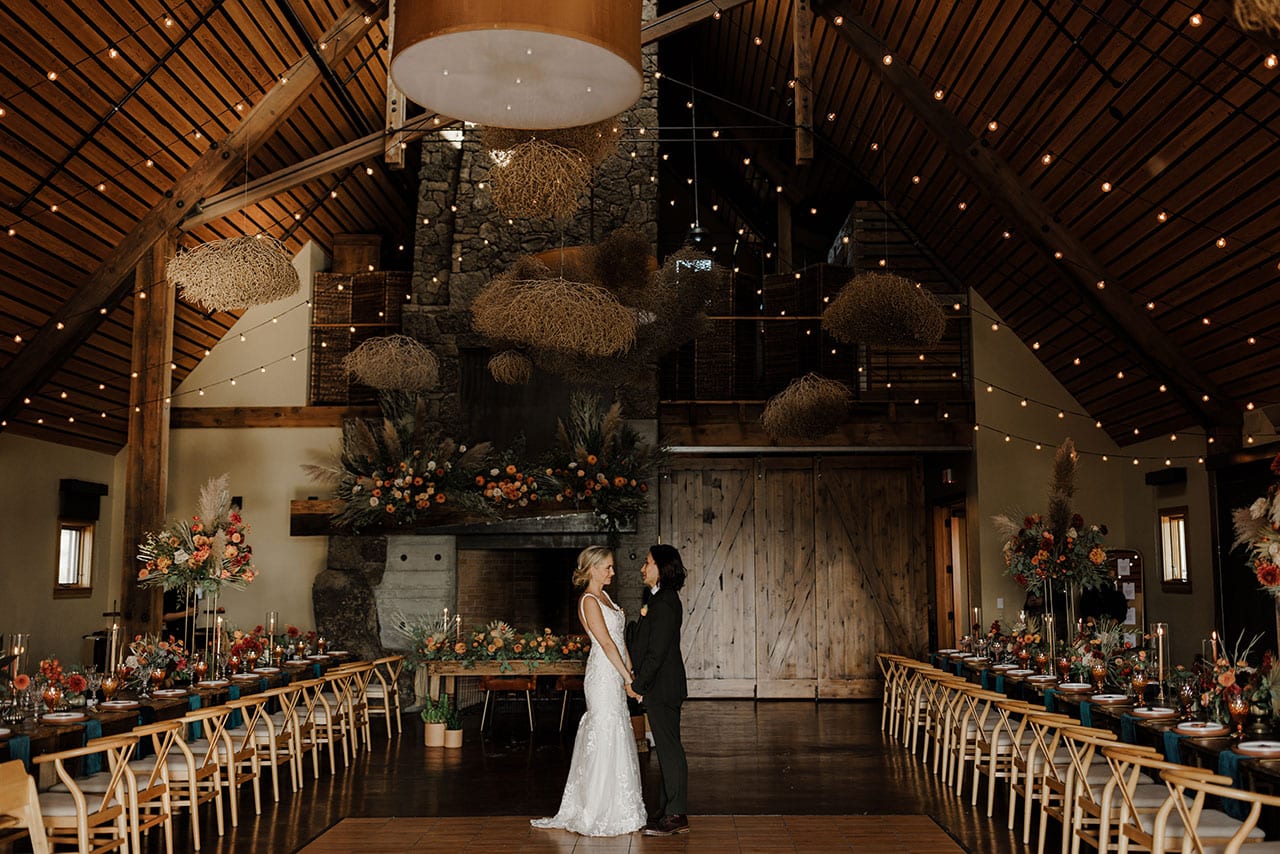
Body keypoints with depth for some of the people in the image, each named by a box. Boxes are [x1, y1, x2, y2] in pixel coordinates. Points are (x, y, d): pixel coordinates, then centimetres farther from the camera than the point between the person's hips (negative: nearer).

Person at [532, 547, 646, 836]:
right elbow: (606, 643, -17)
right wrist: (628, 678, -15)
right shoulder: (588, 600, -14)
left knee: (616, 735, 13)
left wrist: (630, 670, 8)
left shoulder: (604, 596, 15)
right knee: (606, 739, -4)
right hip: (603, 674, -9)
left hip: (615, 676, 9)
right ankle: (601, 814, 6)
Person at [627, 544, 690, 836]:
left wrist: (637, 685, -14)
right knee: (667, 748, 14)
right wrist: (638, 681, 15)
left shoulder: (663, 604, -19)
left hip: (662, 689, -10)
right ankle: (667, 809, 22)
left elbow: (656, 652, -21)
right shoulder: (664, 599, 13)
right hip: (661, 687, 10)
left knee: (669, 749, -3)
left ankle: (676, 815, 4)